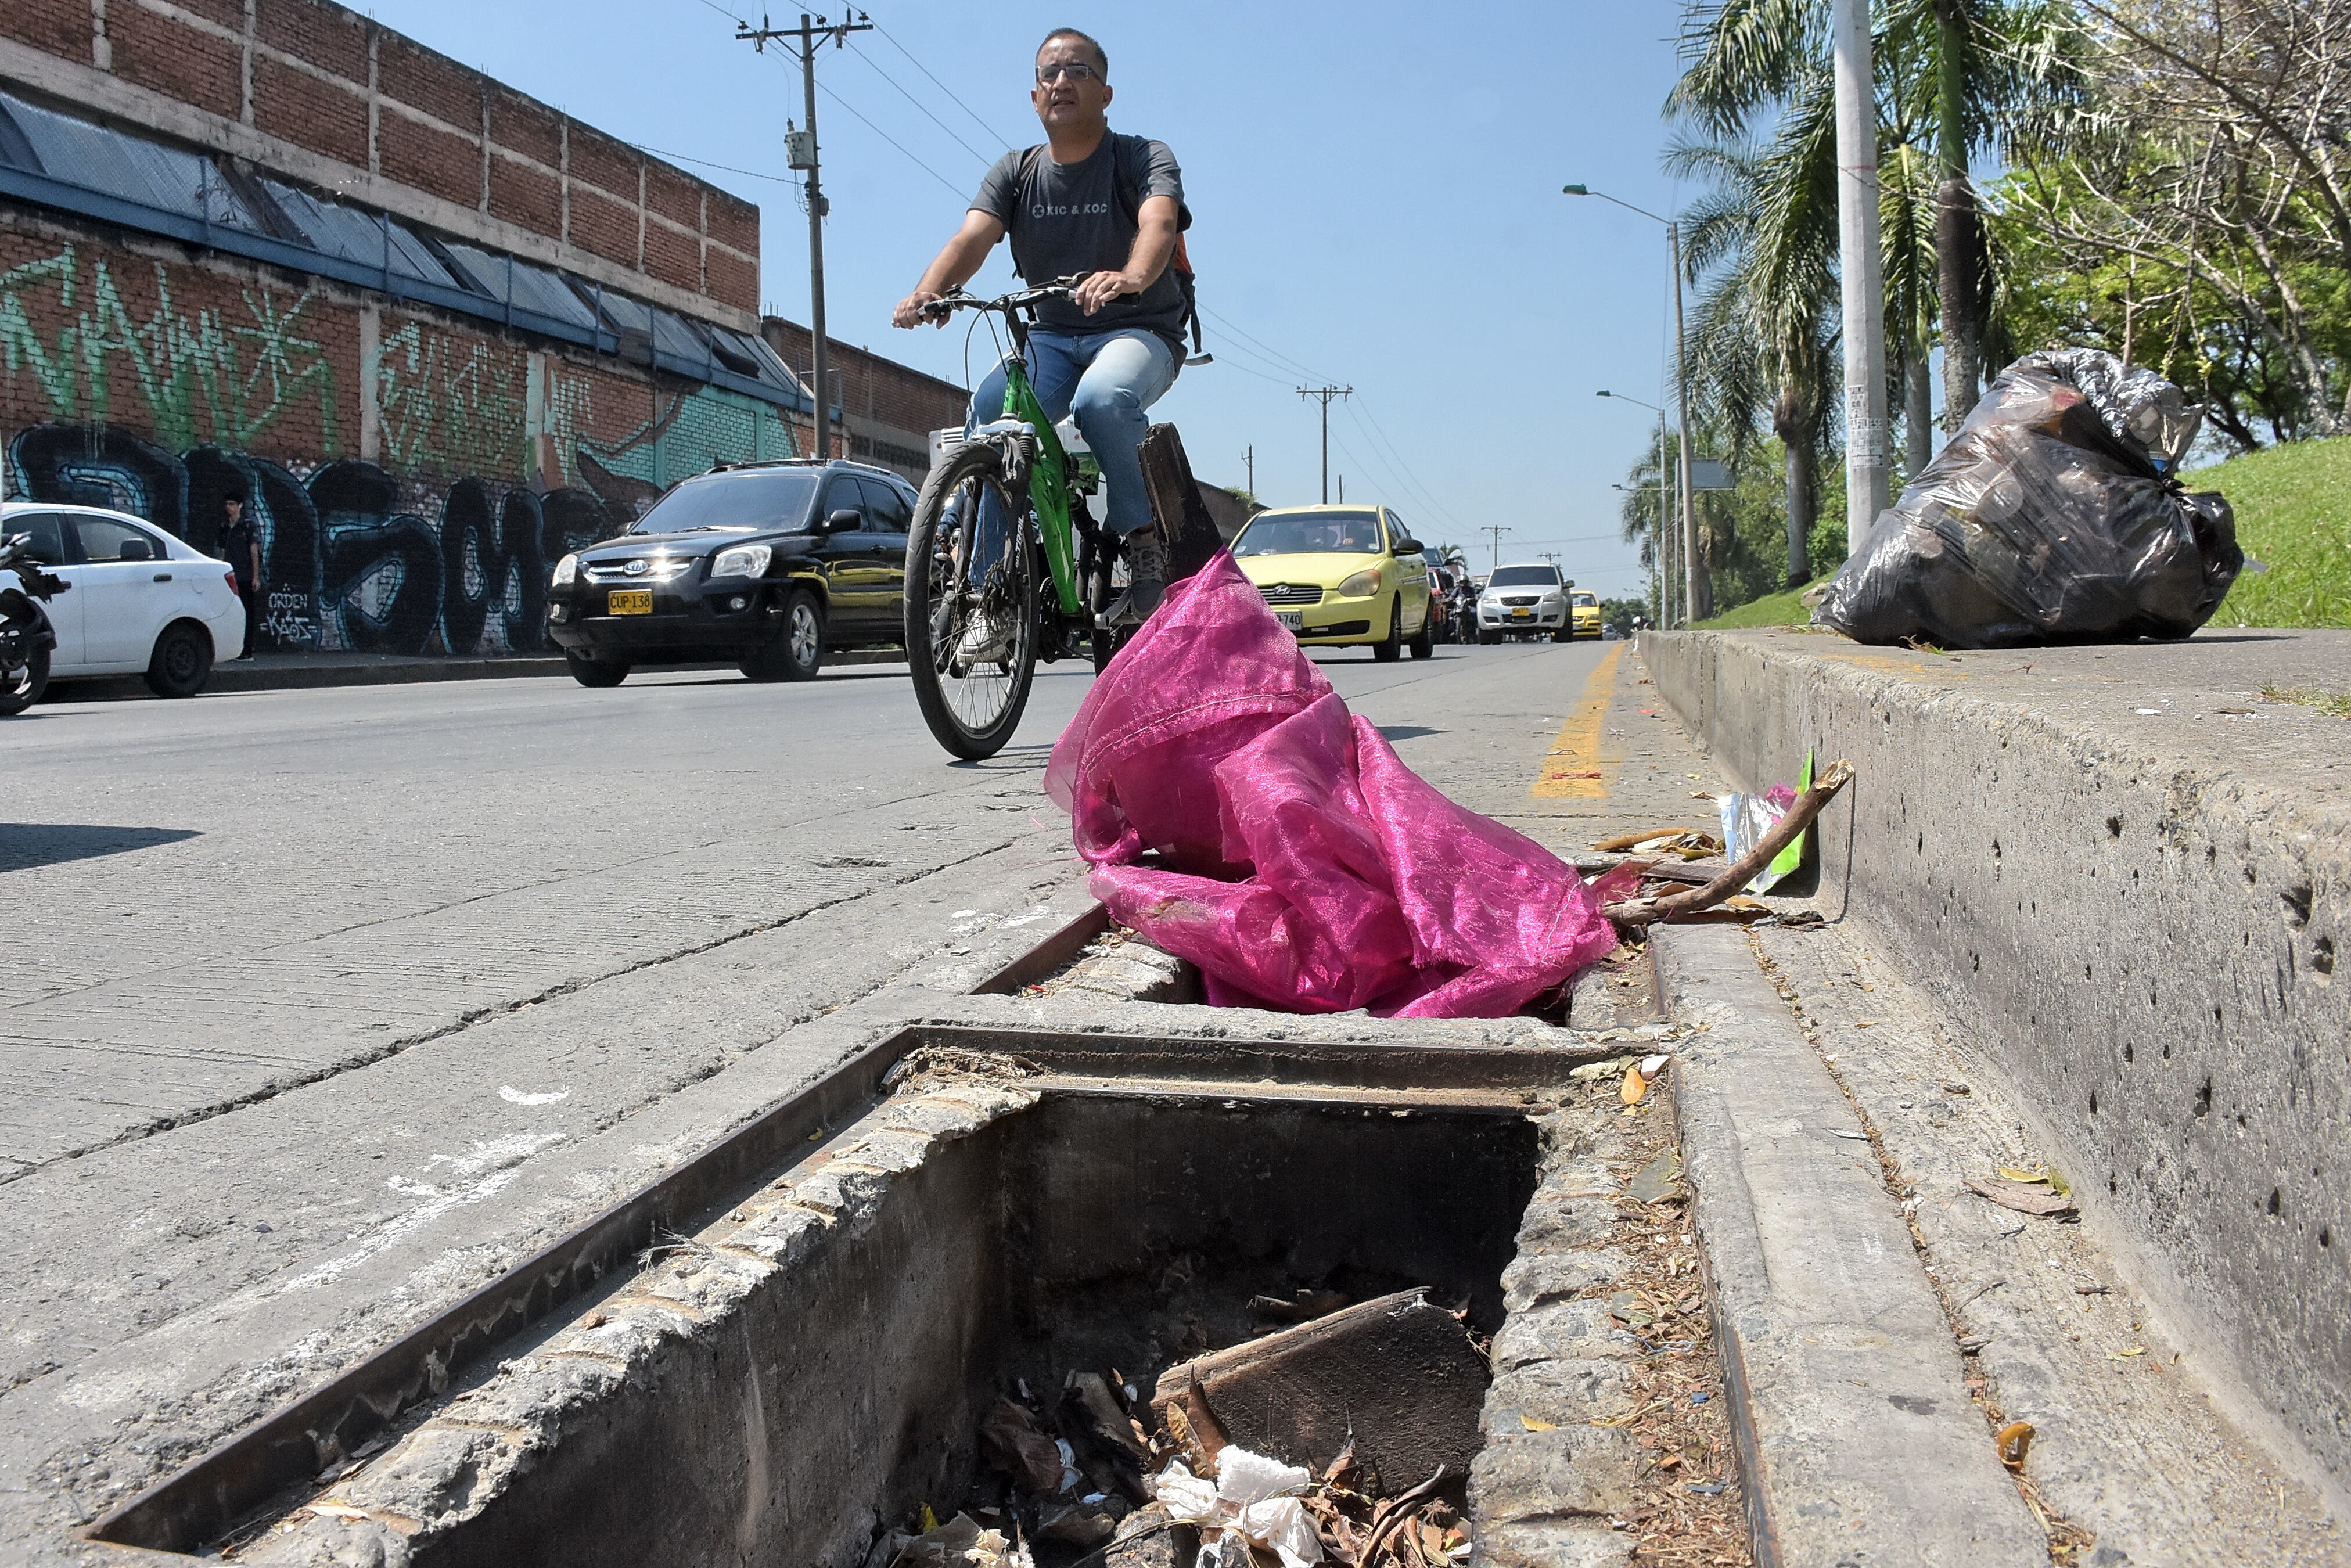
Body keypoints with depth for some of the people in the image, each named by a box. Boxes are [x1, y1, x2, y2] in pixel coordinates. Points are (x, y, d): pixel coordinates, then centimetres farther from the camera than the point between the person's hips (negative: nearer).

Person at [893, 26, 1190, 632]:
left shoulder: (1144, 157, -2)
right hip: (1052, 338, 4)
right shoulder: (1016, 173, 9)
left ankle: (1144, 543, -16)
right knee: (988, 411, -26)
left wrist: (1131, 277, -49)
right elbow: (972, 238, -8)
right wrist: (928, 293, -31)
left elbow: (1158, 223, -25)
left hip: (1140, 332, -3)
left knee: (1102, 399, -37)